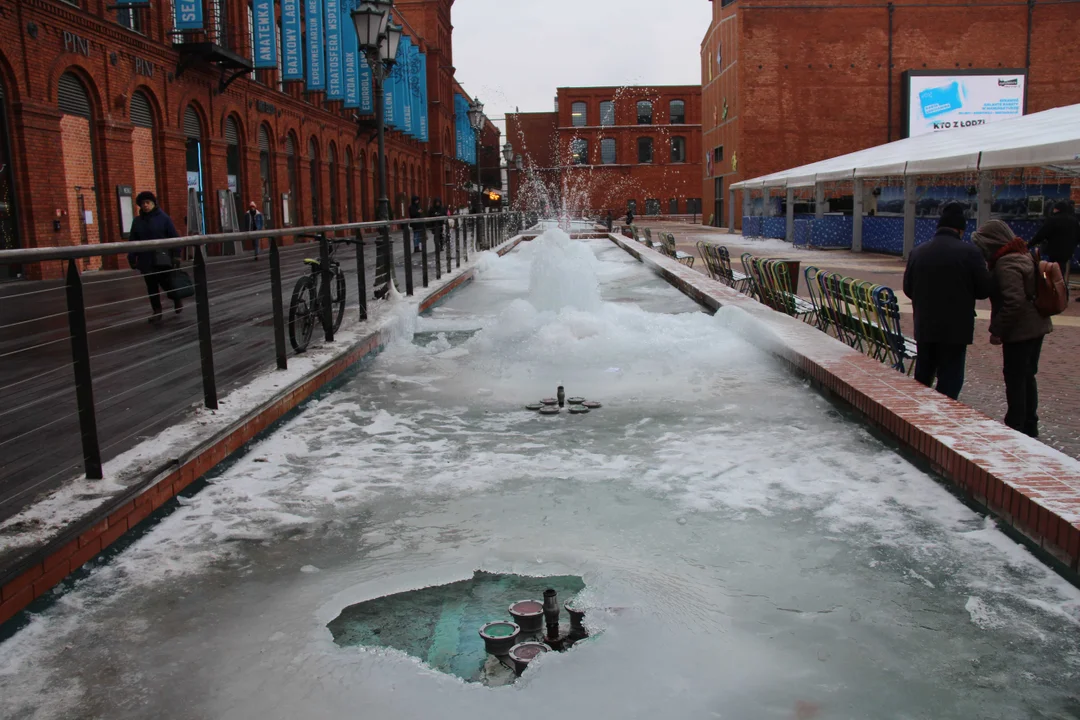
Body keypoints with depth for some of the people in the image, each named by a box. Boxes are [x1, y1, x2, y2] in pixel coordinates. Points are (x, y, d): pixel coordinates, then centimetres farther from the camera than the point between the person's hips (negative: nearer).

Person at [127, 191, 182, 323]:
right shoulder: (137, 221, 9)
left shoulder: (164, 218, -2)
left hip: (162, 259, -4)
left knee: (166, 283, -4)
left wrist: (176, 255, -9)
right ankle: (157, 312, 16)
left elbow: (174, 237, -4)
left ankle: (177, 299, 26)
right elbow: (133, 241, 11)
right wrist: (132, 259, 5)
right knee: (151, 287, 7)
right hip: (146, 260, 4)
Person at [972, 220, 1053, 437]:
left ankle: (1016, 429, 6)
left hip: (1020, 331, -10)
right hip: (1036, 327, 10)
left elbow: (1014, 301, -27)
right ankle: (1029, 427, 28)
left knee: (1015, 379, -1)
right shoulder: (1023, 255, 12)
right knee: (1027, 376, 18)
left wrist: (997, 330, -20)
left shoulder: (1006, 264, -19)